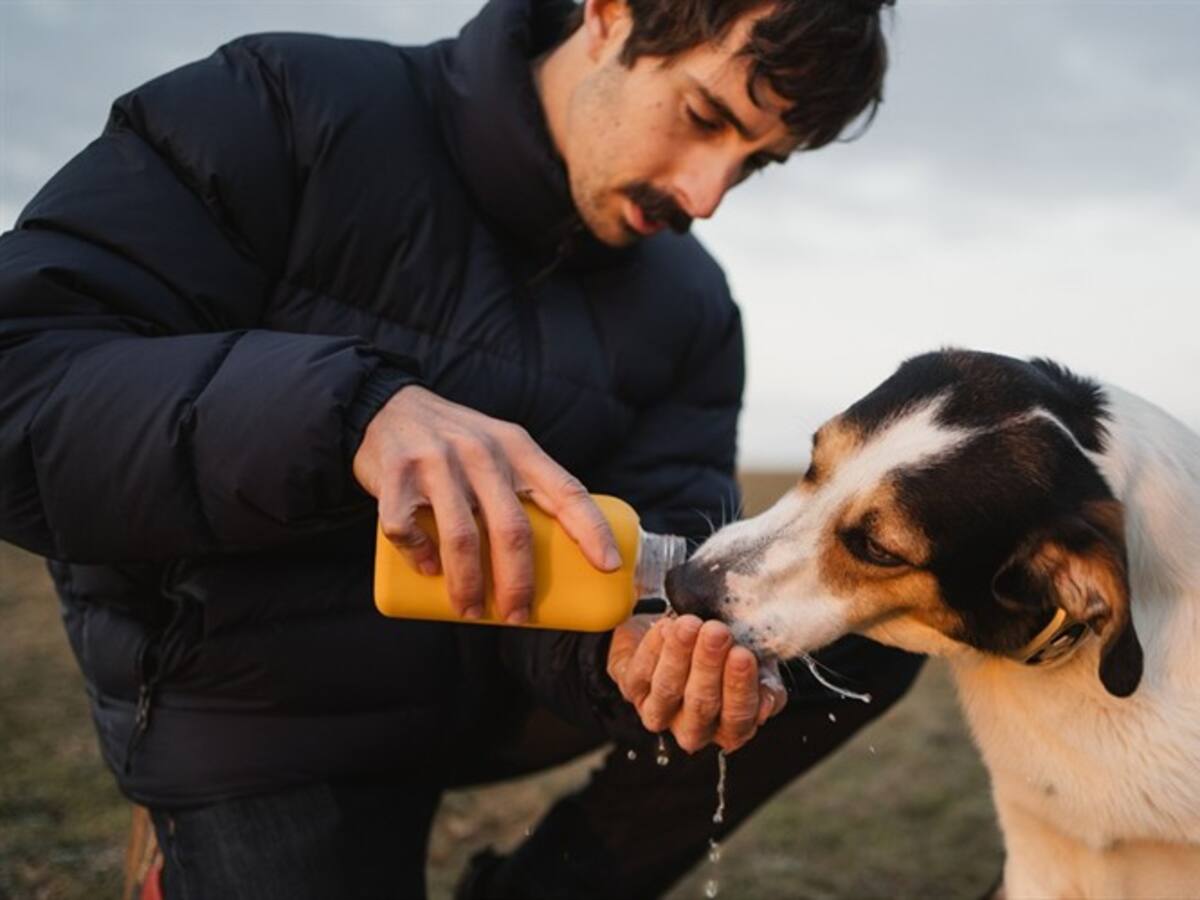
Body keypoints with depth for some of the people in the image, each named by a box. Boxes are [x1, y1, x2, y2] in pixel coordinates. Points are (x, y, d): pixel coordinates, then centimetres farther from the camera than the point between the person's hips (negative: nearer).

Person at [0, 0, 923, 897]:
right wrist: (354, 408, -41)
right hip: (266, 708, -4)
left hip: (496, 673, 4)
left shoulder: (690, 309, -4)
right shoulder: (289, 110, -17)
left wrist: (638, 647, -36)